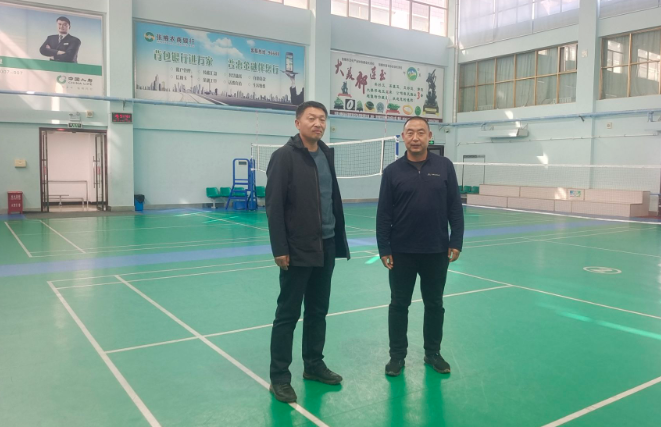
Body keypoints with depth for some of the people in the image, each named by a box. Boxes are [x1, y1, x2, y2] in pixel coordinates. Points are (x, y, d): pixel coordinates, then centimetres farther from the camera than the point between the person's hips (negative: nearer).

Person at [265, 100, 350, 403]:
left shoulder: (326, 154, 10)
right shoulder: (284, 156, -9)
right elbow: (273, 205, -13)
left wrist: (338, 239, 11)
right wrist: (279, 249, -17)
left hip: (326, 246, 6)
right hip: (297, 250, -6)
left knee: (318, 311, 16)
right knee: (287, 315, 3)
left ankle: (313, 365, 31)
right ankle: (279, 377, 15)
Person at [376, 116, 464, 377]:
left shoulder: (444, 167, 0)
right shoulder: (392, 171, -3)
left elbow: (455, 208, 2)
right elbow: (383, 214, -3)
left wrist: (456, 242, -3)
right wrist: (384, 249, -6)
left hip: (437, 251, 1)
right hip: (401, 252, -1)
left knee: (434, 305, 13)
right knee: (399, 305, 9)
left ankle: (433, 353, 30)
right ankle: (397, 355, 23)